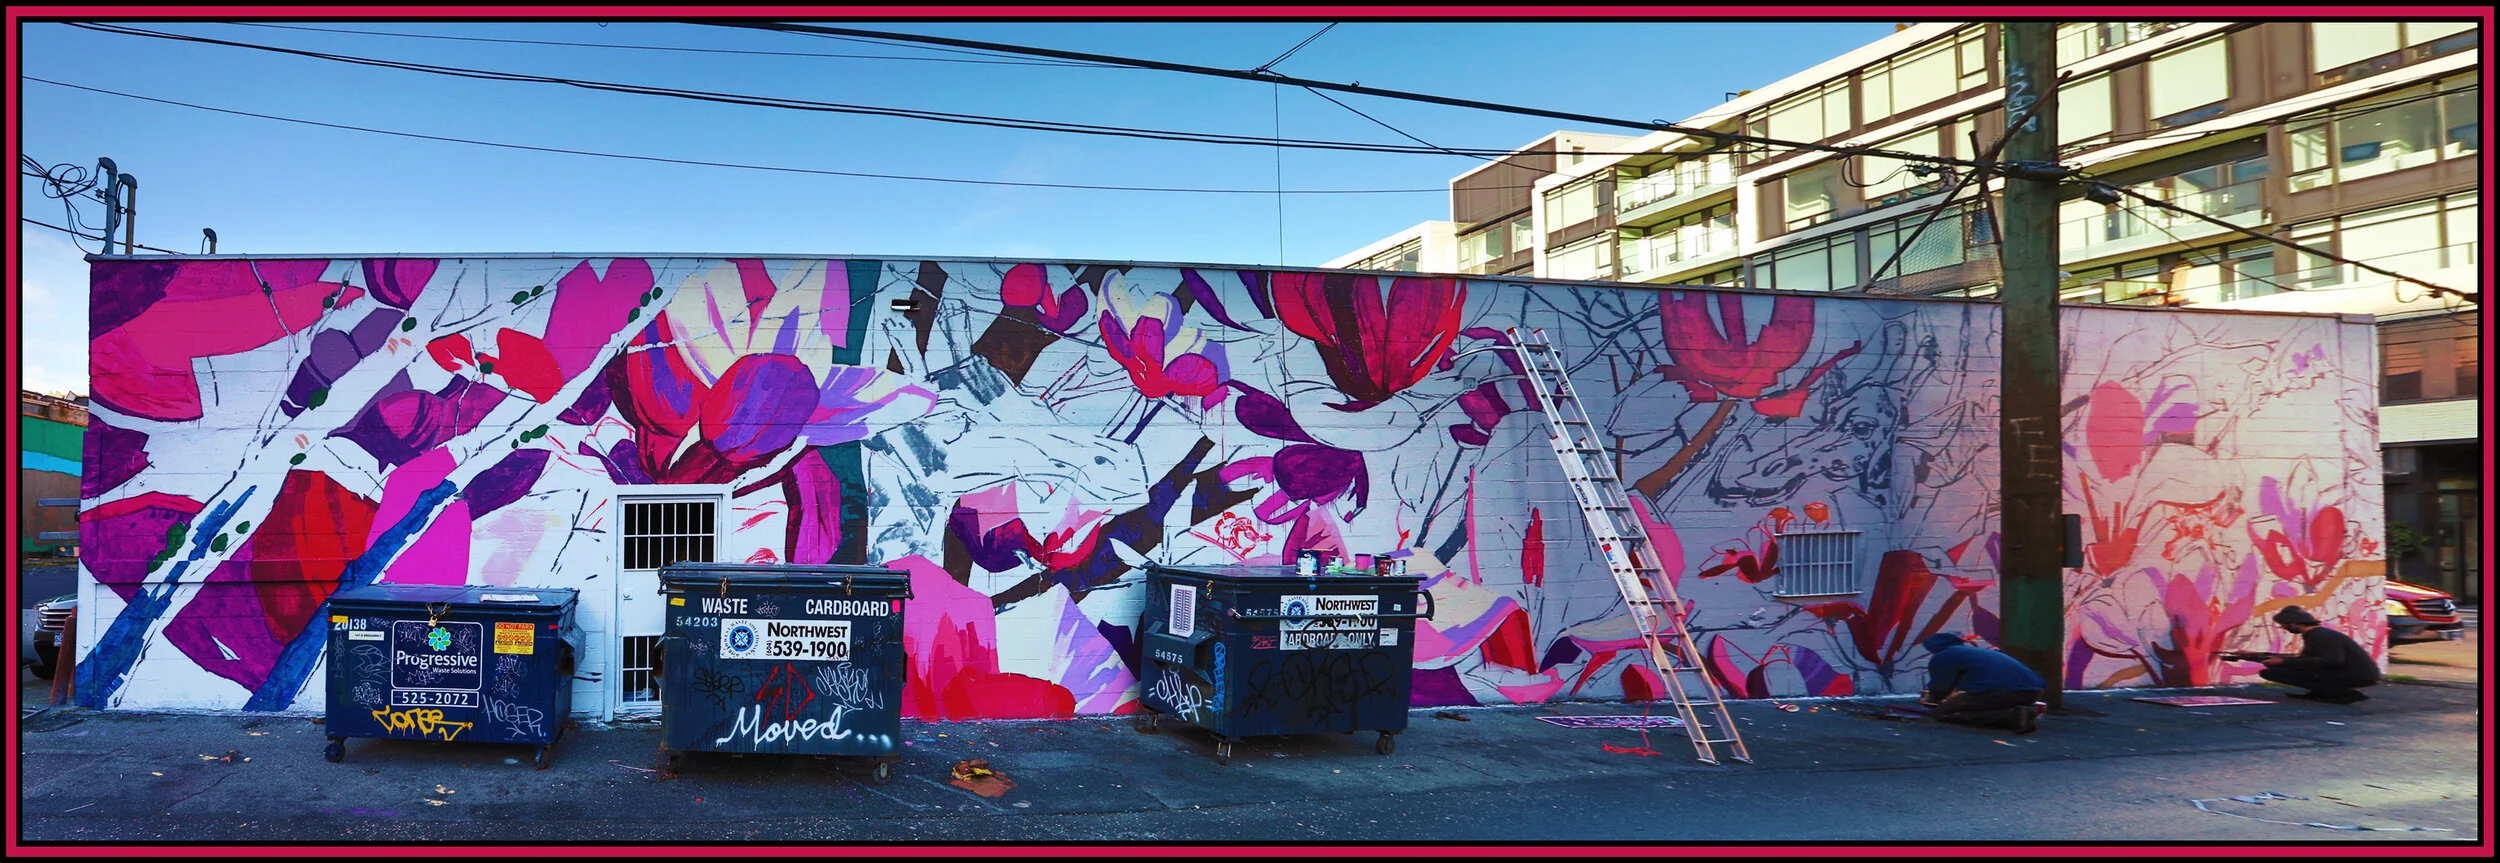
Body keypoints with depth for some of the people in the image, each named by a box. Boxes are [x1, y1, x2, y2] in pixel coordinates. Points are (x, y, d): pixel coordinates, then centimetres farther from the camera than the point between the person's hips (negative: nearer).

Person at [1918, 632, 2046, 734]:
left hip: (1999, 691, -9)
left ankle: (2010, 715, -13)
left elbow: (1940, 688, 20)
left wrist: (1932, 698, 42)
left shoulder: (1942, 658, 11)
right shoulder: (1979, 651, 35)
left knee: (1941, 712, 1)